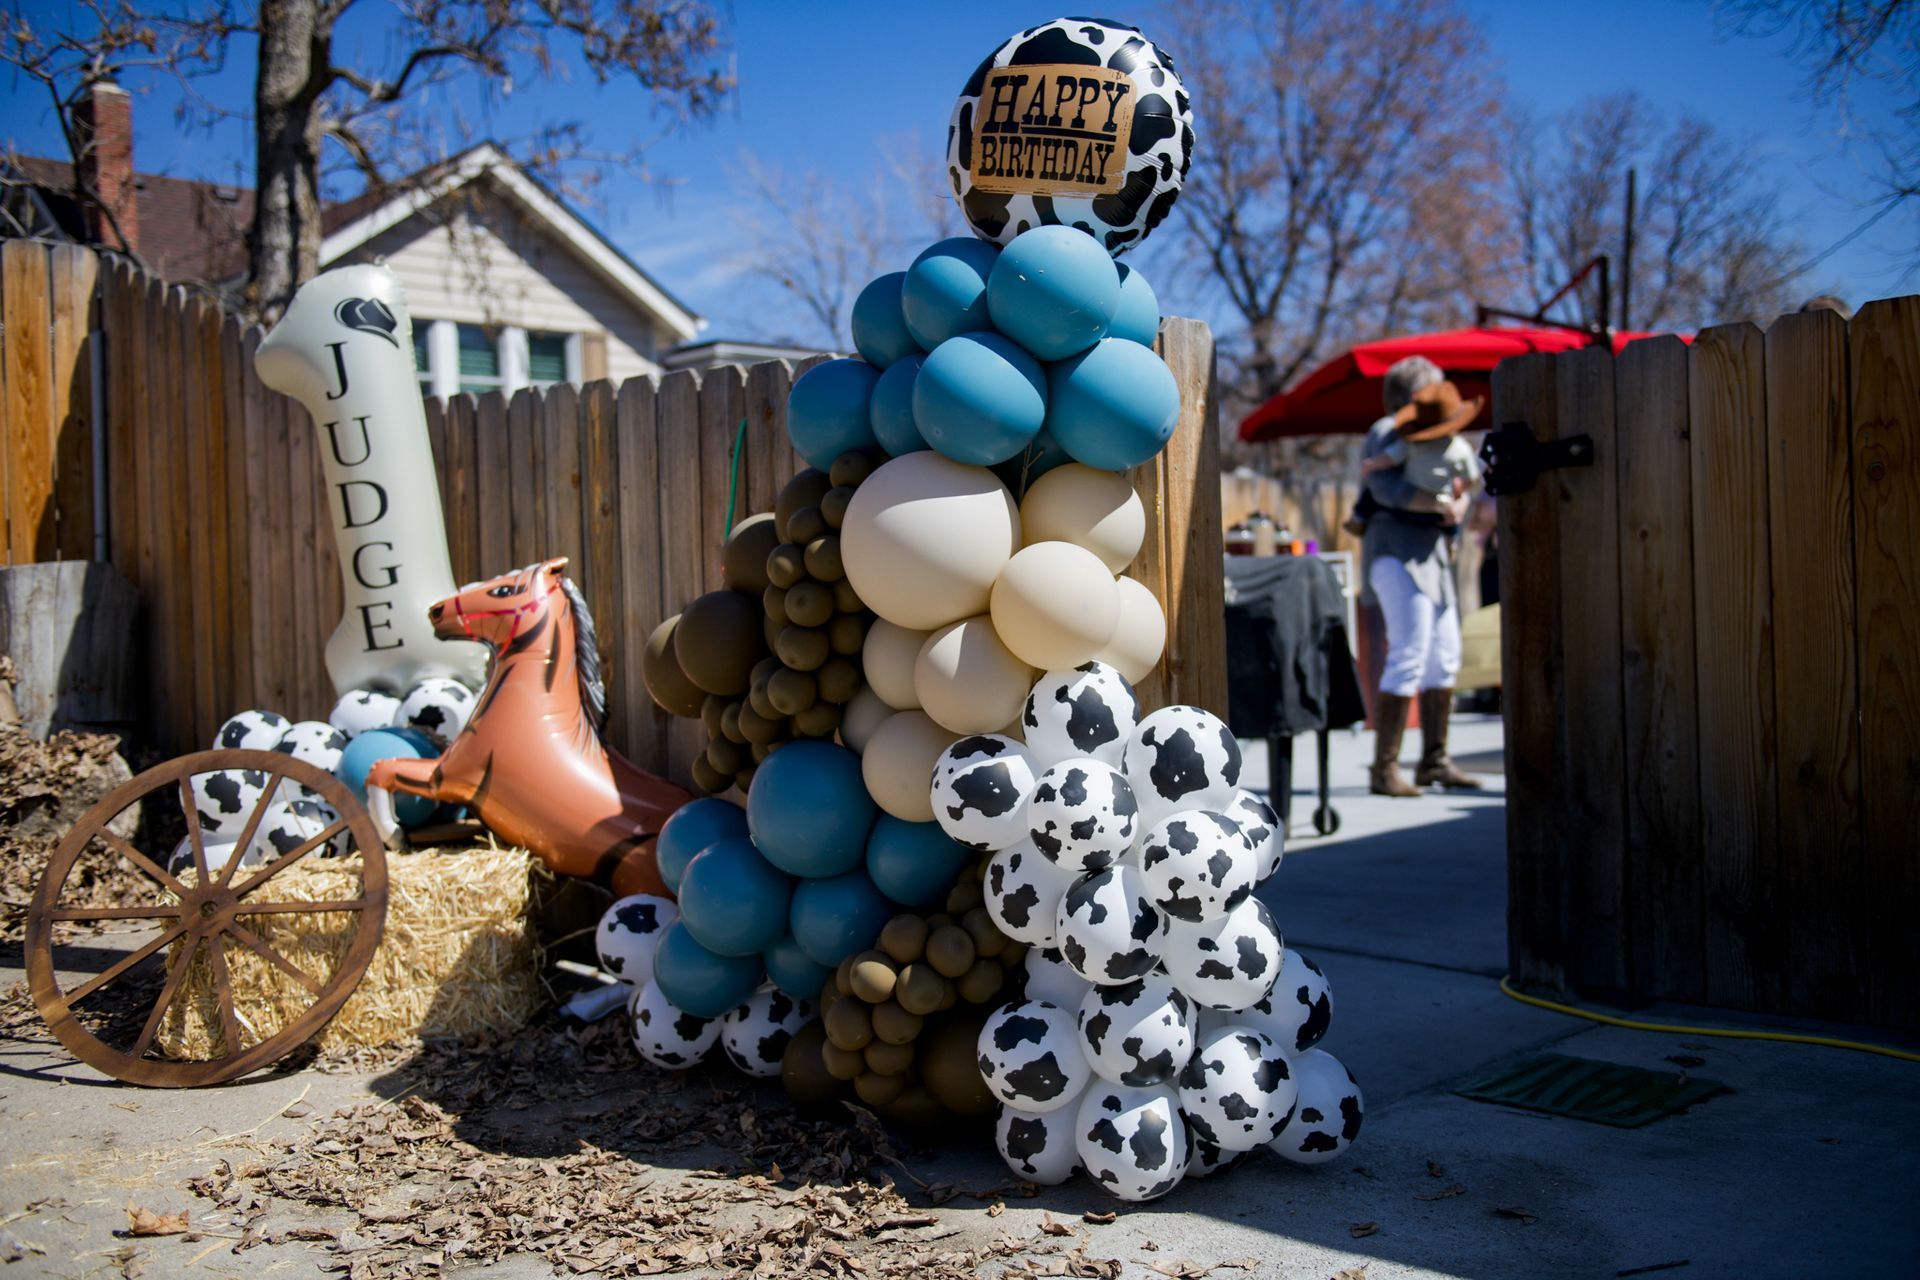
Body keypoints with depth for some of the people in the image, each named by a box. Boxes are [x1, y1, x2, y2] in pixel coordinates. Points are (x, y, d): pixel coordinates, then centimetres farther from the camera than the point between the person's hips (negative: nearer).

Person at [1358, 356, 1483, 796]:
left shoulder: (1433, 439, 21)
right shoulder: (1387, 432, -6)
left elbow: (1459, 488, 15)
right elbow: (1387, 488, -22)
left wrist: (1460, 499, -8)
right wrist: (1441, 504, -21)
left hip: (1431, 553, 9)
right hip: (1397, 549, -9)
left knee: (1445, 657, 10)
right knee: (1409, 657, -16)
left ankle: (1434, 761, 19)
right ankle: (1383, 769, -14)